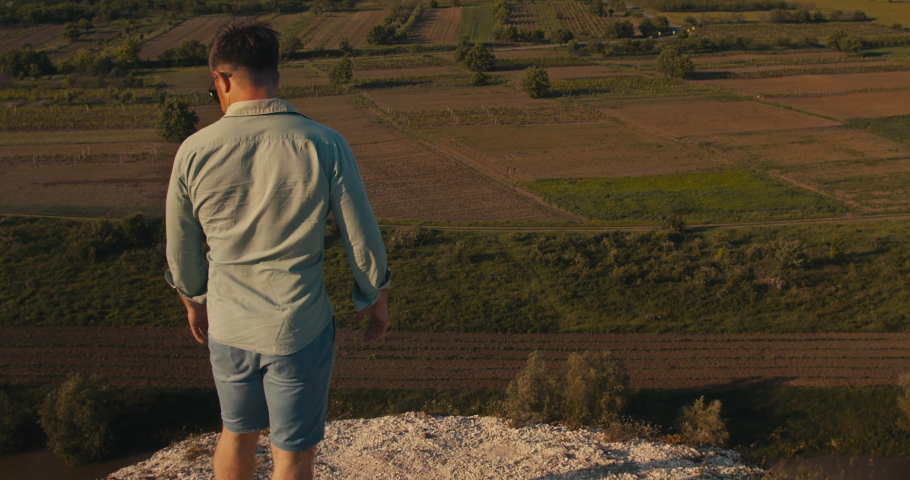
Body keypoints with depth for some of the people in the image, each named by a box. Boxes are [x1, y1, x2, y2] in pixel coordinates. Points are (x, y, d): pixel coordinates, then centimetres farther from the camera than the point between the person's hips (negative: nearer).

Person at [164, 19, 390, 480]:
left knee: (237, 433, 26)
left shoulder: (194, 151, -10)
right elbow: (362, 238, -9)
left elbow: (180, 247, 3)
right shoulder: (323, 145, -16)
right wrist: (375, 297, 9)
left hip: (227, 327, 3)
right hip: (300, 330, -2)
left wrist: (194, 299, 22)